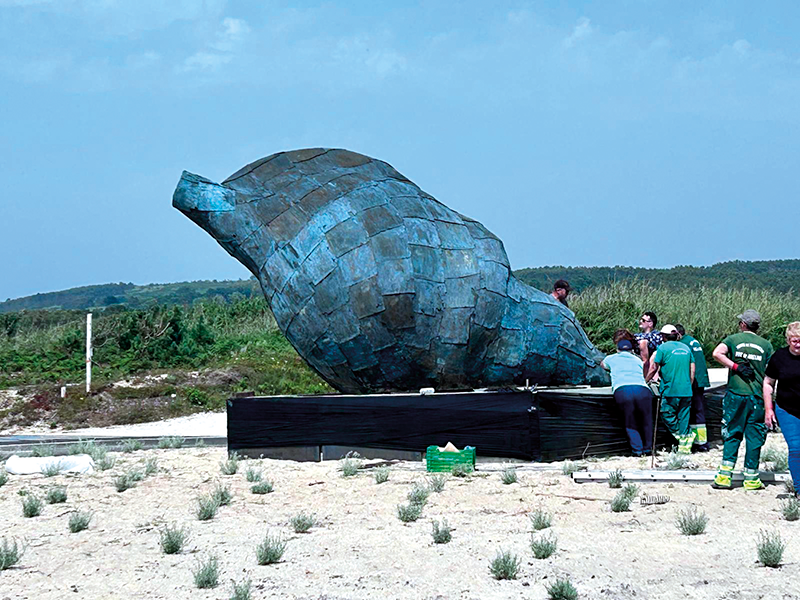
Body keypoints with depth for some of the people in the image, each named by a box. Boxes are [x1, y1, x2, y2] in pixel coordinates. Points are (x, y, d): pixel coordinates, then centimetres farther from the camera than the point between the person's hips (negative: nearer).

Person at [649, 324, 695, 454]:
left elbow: (654, 368, -2)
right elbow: (692, 370, 13)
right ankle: (684, 447, 8)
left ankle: (683, 437, -10)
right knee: (684, 417, 9)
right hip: (686, 391, 5)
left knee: (667, 414, 5)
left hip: (670, 391, -5)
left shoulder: (663, 348, -2)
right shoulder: (686, 348, 14)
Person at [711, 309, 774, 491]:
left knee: (732, 435, 7)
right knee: (754, 438, 7)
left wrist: (736, 367, -10)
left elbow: (717, 353, -16)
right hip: (758, 397, 0)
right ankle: (751, 478, 8)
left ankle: (724, 475, -3)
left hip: (736, 394, 0)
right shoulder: (766, 345, 5)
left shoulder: (733, 339, 2)